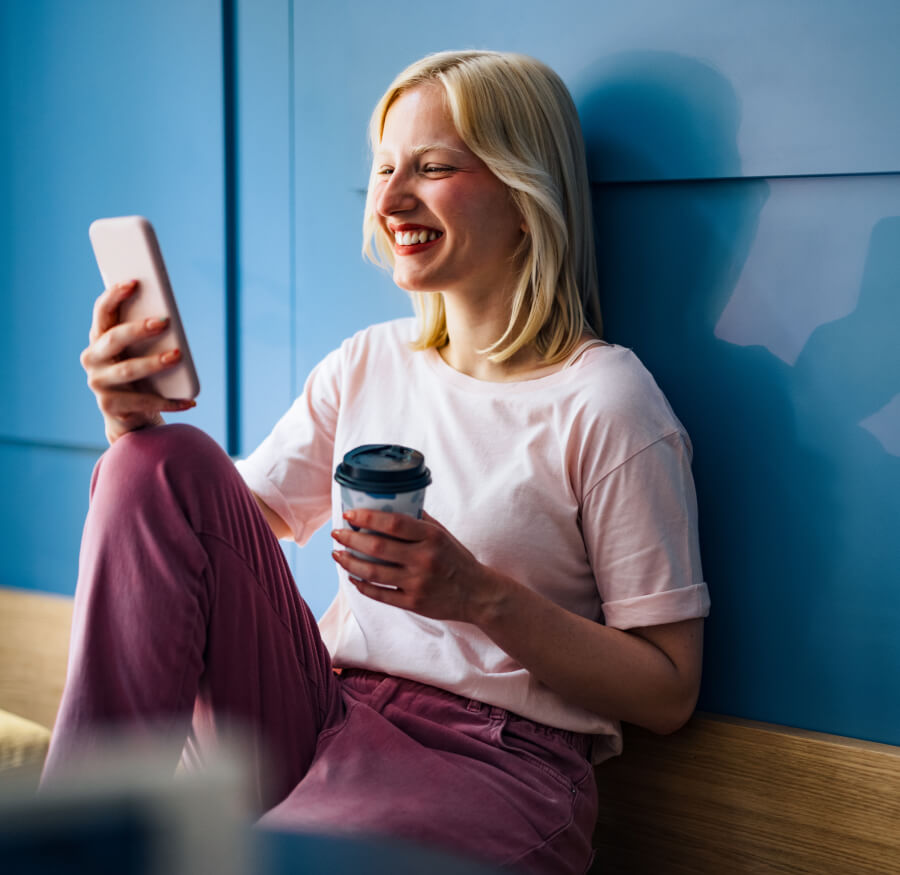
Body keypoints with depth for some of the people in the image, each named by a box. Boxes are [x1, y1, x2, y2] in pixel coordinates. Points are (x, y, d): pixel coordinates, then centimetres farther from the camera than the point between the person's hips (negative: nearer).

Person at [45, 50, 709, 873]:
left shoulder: (604, 400, -6)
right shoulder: (366, 364, 13)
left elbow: (668, 694, -6)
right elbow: (215, 530, 12)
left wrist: (482, 596, -19)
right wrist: (135, 424, -7)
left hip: (487, 762, -6)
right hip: (319, 721, 6)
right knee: (168, 463, -14)